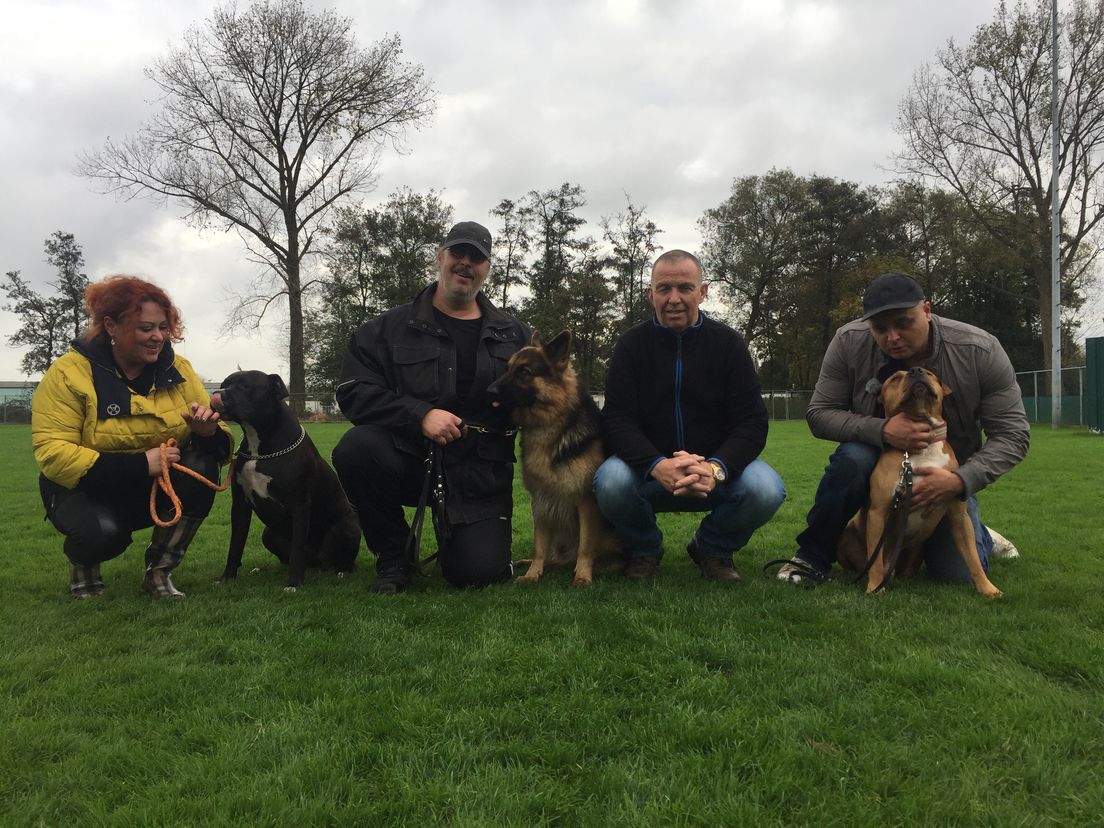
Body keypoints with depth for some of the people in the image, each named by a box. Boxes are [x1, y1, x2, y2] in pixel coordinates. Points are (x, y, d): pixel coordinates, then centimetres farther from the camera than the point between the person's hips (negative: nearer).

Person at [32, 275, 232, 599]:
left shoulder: (178, 369, -5)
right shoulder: (69, 373, -15)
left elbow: (218, 446, -7)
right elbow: (52, 453, -24)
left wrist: (208, 431, -33)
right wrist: (139, 464, -32)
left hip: (156, 488, 4)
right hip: (87, 492, -3)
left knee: (202, 466, -26)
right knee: (103, 530, -35)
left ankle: (159, 572, -7)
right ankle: (82, 561, 5)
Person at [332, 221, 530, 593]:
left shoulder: (514, 335, 10)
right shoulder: (388, 329, 3)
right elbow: (353, 392, -6)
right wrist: (419, 414, -20)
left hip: (481, 475, 1)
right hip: (409, 460, 0)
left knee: (478, 572, -18)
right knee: (355, 448, -31)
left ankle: (460, 536, 24)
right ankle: (393, 557, -5)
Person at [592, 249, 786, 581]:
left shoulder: (728, 343, -2)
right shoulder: (632, 345, -2)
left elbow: (751, 422, -9)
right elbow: (617, 420, -12)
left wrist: (716, 468, -30)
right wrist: (657, 466, -32)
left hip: (716, 466, 1)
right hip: (648, 469, 0)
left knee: (766, 489, -29)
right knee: (610, 483, -32)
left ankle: (712, 549, 5)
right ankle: (644, 550, 3)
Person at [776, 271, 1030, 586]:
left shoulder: (980, 350, -22)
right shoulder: (849, 342, -22)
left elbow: (1012, 434, -17)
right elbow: (819, 413, -18)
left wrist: (960, 480, -34)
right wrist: (881, 430, -36)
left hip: (947, 474, 1)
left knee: (960, 574, -12)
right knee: (852, 458, -35)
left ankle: (978, 534, 26)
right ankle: (813, 556, -14)